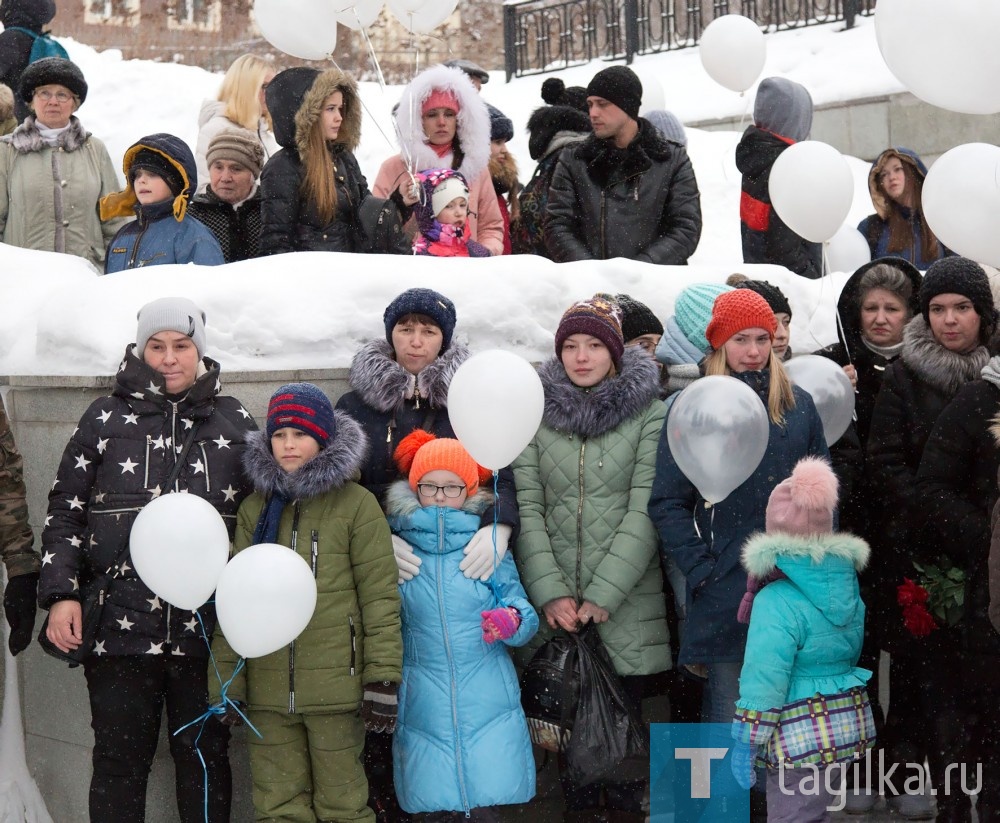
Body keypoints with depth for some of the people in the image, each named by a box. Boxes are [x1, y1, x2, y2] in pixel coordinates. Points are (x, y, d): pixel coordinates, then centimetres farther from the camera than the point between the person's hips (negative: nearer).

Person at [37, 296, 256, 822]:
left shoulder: (235, 422, 10)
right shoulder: (105, 419, 8)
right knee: (119, 759, 3)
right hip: (120, 623, -1)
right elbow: (65, 511, 7)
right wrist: (60, 594, -4)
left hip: (208, 624, 1)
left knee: (205, 755, 7)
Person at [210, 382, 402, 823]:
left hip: (336, 686, -4)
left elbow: (380, 596, -5)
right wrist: (226, 680, 6)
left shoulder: (356, 505, -1)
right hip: (268, 689, 4)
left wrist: (383, 679, -11)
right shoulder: (254, 508, 12)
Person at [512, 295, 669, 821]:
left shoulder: (648, 412, 0)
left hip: (628, 601, -1)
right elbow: (526, 509, 1)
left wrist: (603, 595, -12)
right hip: (556, 605, 1)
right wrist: (550, 593, -10)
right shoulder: (536, 413, 6)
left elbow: (644, 510, -6)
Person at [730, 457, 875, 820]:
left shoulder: (777, 602, -20)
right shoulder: (846, 586, 3)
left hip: (801, 738, -8)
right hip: (850, 726, 8)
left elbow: (764, 680, -19)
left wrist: (745, 743, -13)